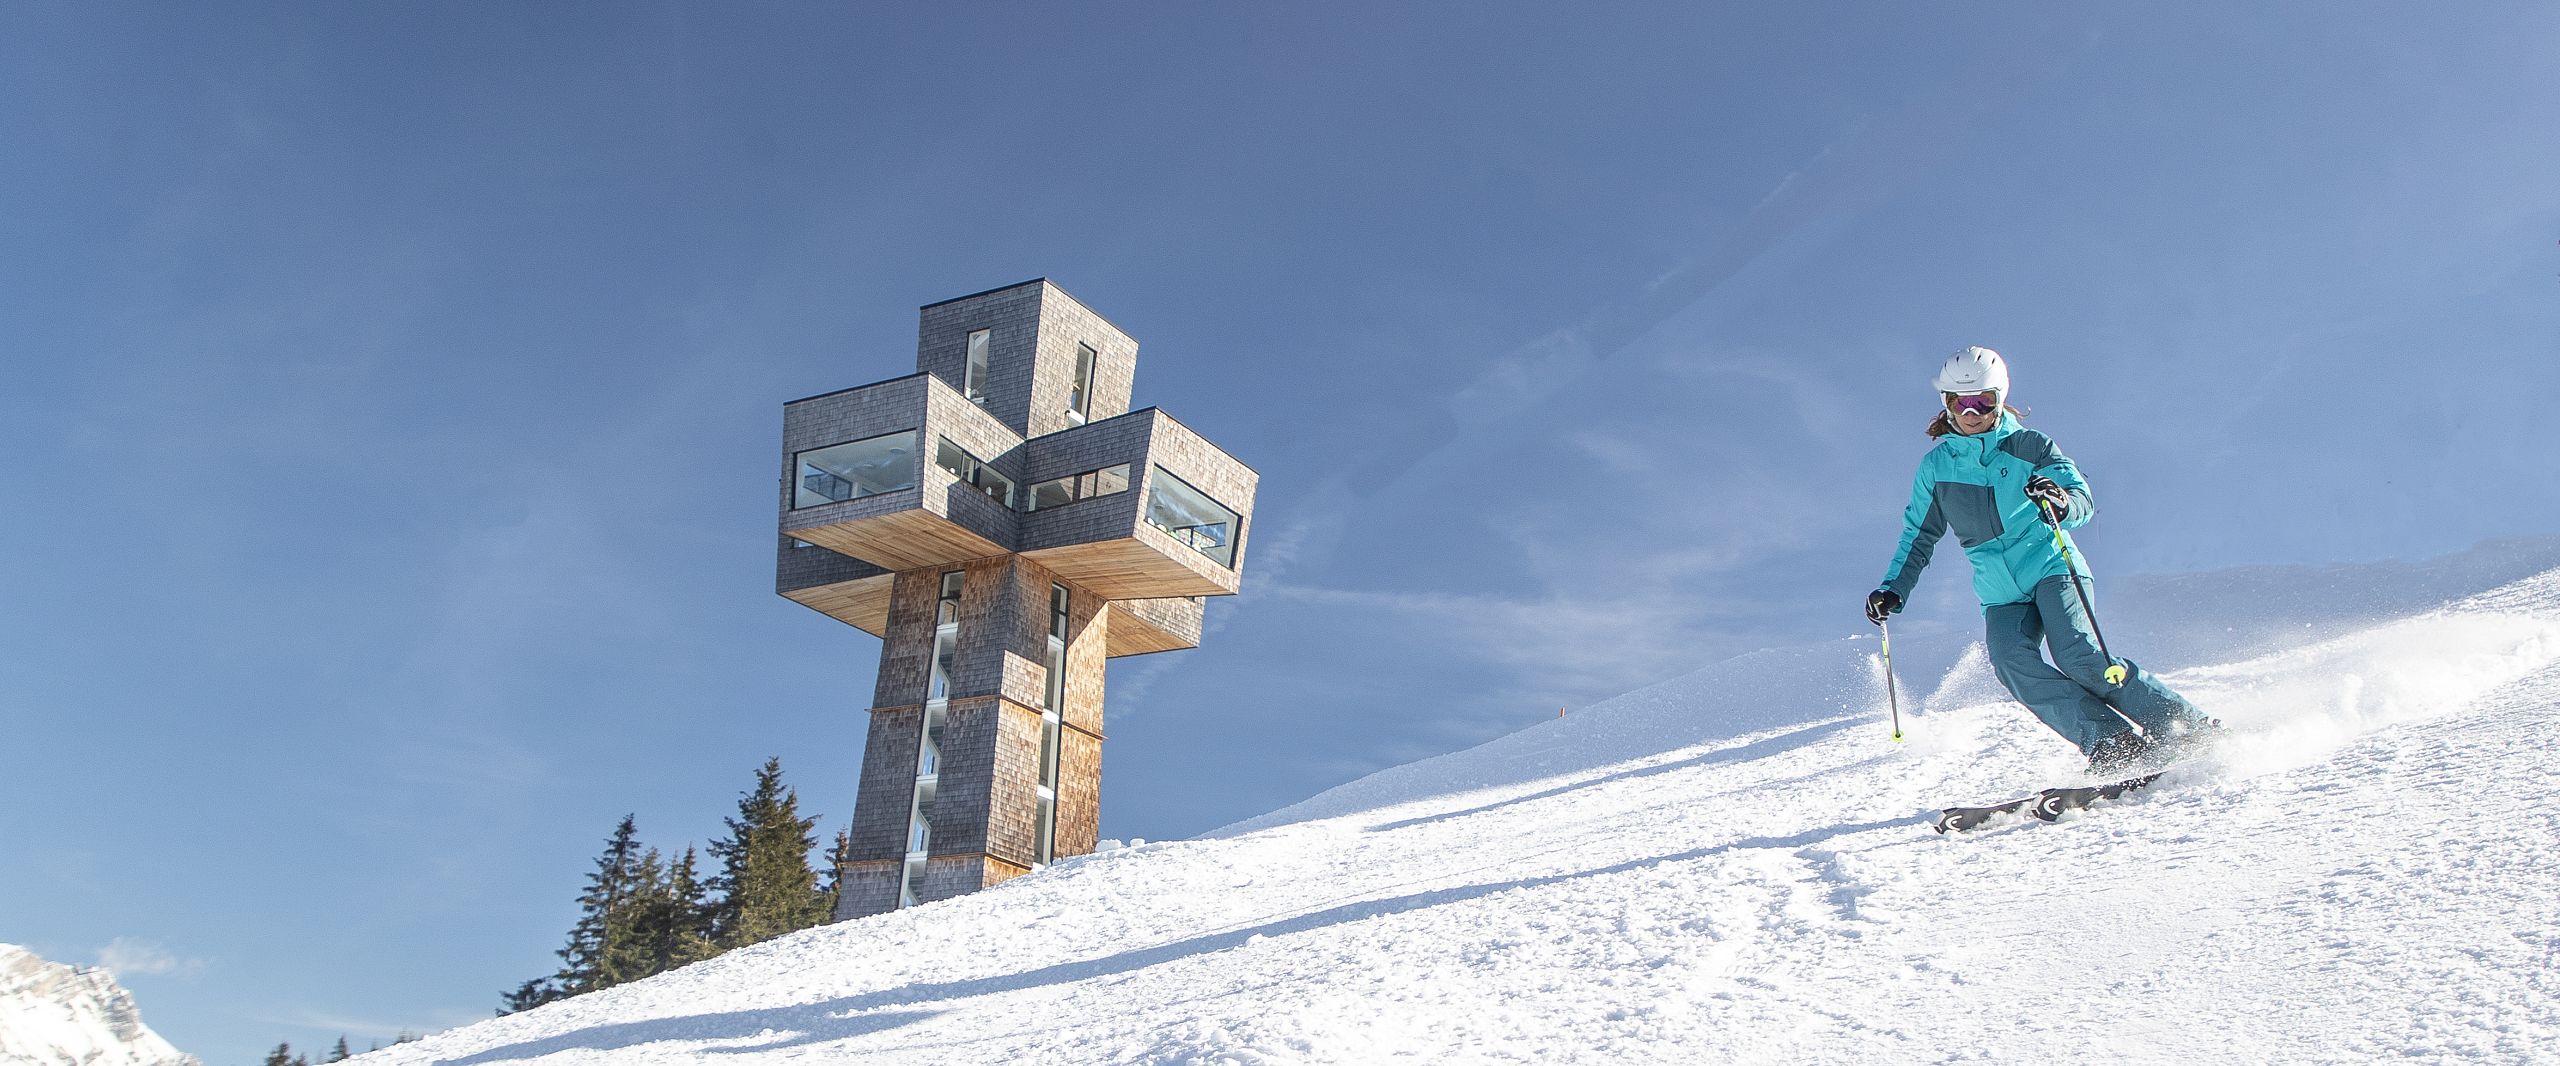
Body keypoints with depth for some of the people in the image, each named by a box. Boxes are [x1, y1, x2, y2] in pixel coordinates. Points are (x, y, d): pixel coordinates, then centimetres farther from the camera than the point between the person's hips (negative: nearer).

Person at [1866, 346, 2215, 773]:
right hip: (2001, 596, 3)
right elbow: (1919, 536, 18)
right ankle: (2114, 743, -29)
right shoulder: (1935, 467, 8)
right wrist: (1894, 589, 7)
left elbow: (2084, 501, -12)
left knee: (2076, 655, -26)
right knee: (2012, 662, -26)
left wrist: (2062, 502, -36)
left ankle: (2186, 726, -16)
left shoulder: (2028, 446, -1)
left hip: (2052, 567, -3)